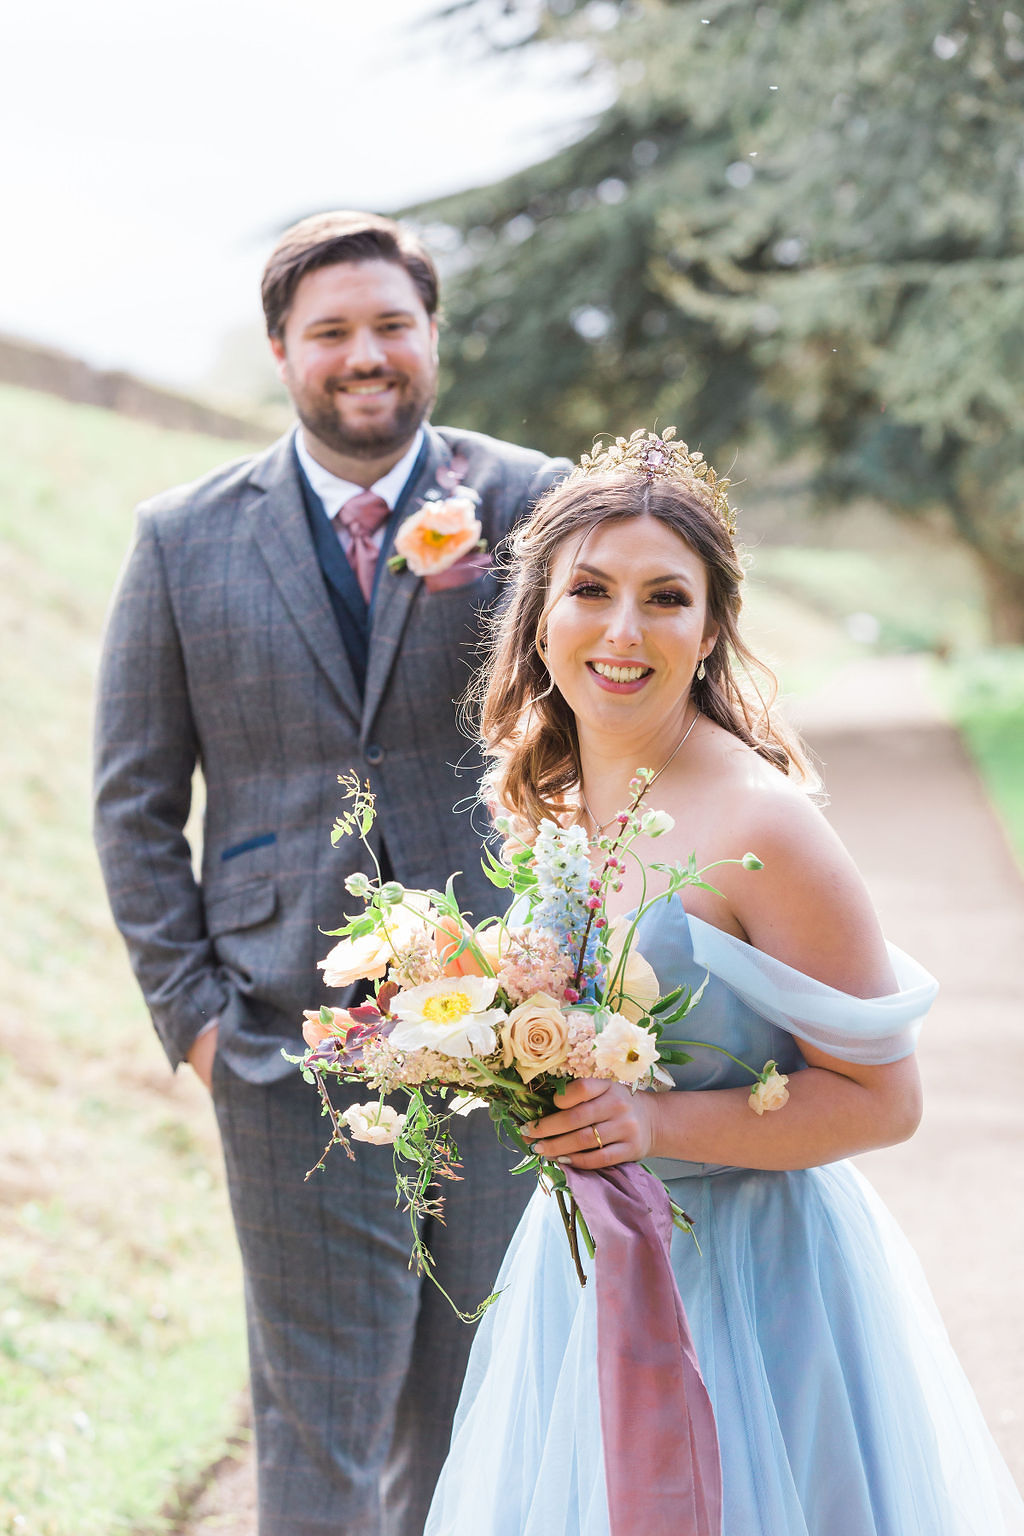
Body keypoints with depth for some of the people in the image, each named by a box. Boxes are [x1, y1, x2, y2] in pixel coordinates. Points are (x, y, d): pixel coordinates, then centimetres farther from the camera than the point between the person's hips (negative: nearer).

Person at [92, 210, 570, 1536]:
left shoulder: (528, 506, 1)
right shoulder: (185, 540, 3)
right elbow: (134, 798, 6)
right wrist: (188, 1004, 0)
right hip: (293, 1038, 0)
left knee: (476, 1392, 12)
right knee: (318, 1410, 5)